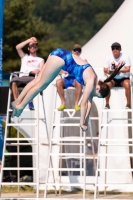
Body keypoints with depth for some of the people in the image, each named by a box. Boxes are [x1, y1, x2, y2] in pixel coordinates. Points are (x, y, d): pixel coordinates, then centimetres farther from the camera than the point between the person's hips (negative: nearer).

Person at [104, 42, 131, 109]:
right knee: (107, 84, -32)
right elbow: (105, 69, -2)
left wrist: (120, 71, -35)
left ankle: (128, 104, -25)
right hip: (113, 79, 2)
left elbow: (128, 69, -14)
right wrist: (108, 71, -28)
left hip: (124, 78, -2)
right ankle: (107, 104, -20)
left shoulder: (125, 56, -7)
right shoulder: (108, 57, 0)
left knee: (127, 84, -36)